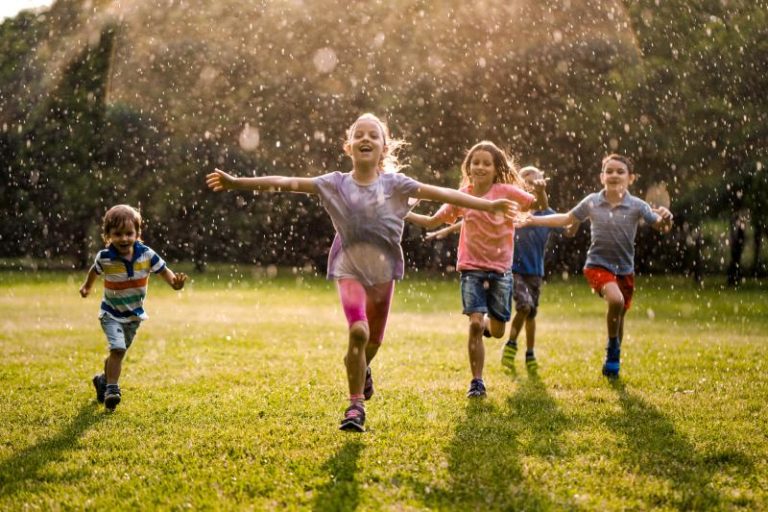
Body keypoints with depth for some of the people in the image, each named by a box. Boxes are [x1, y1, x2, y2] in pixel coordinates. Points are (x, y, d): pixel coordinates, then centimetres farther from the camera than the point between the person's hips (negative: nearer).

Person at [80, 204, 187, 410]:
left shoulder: (146, 254, -16)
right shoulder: (105, 257, -17)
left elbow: (163, 270, -8)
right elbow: (95, 270, 5)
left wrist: (175, 281, -28)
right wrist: (87, 286, 21)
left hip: (134, 315, 3)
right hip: (111, 314, -3)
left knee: (119, 352, 17)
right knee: (117, 349, -22)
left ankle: (104, 381, 42)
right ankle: (112, 389, -13)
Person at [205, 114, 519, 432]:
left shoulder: (395, 184, -5)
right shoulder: (335, 184, -5)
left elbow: (440, 193, -12)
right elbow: (287, 183, -10)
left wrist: (487, 205, -19)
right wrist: (237, 183, -16)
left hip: (383, 270, 2)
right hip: (349, 269, -2)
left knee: (374, 339, 14)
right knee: (358, 331, -21)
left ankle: (361, 370, 51)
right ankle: (356, 405, -7)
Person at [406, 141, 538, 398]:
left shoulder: (506, 191, -9)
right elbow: (432, 221, 5)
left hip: (500, 269, 0)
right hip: (472, 268, 0)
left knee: (497, 331, 7)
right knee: (475, 323, -16)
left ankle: (487, 322, 46)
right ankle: (477, 381, -3)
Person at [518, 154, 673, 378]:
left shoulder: (637, 206, -7)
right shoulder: (592, 202, -4)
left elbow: (661, 226, -9)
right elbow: (567, 218, 9)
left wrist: (665, 219, -33)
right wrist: (535, 220, 7)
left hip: (625, 269, 2)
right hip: (597, 265, -2)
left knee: (618, 317, 13)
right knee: (616, 300, -29)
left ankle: (612, 361, 36)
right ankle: (613, 346, -4)